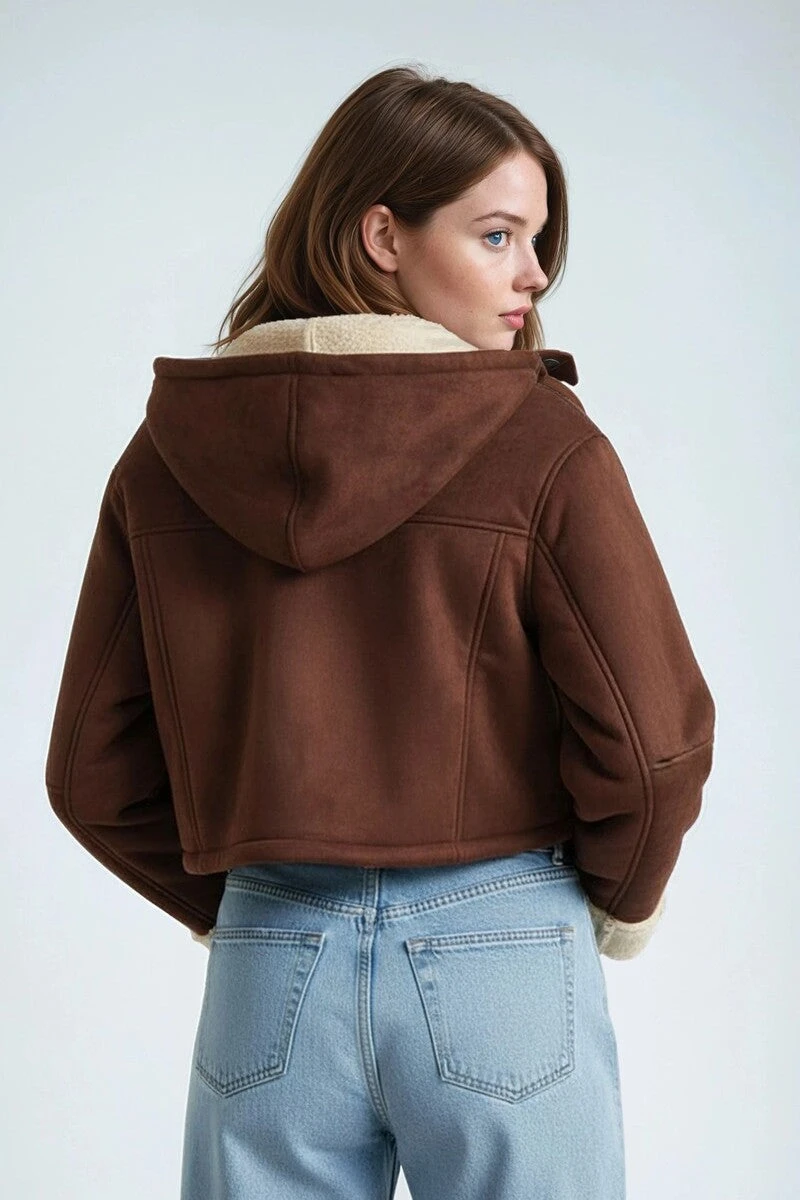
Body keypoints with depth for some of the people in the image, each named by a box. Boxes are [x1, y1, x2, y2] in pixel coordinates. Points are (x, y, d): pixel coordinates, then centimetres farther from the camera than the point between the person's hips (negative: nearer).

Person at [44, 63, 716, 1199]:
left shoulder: (165, 456, 0)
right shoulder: (544, 445, -11)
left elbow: (93, 772, 2)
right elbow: (653, 736, -13)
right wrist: (622, 904, 6)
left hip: (267, 974, 3)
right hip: (502, 964, -3)